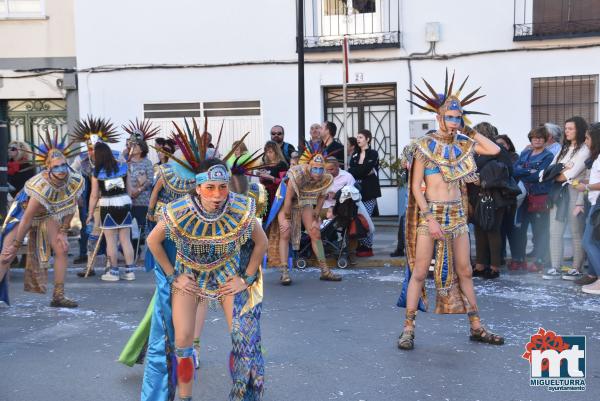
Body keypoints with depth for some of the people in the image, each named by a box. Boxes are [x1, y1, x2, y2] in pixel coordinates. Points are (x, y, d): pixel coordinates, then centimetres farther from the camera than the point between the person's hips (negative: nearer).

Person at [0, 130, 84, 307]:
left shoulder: (75, 182, -22)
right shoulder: (41, 186, -38)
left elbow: (70, 208, -5)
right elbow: (27, 219, -30)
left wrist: (63, 231, -6)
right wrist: (16, 244, -23)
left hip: (47, 215, 5)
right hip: (22, 212, -5)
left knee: (62, 250, -6)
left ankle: (58, 296, 2)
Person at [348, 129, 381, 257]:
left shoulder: (373, 154, 1)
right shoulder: (355, 155, 18)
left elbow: (365, 169, -14)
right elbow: (351, 170, 3)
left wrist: (354, 171, -5)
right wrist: (364, 171, -12)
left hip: (369, 191, -5)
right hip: (357, 190, 5)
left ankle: (368, 248, -2)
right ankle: (360, 246, 8)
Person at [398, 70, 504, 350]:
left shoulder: (462, 144, 9)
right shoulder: (425, 145, -6)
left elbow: (494, 149, 7)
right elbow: (415, 186, -9)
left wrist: (468, 130, 6)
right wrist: (430, 219, -16)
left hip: (457, 214, 5)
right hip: (430, 213, -5)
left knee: (464, 271, 10)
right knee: (420, 271, -3)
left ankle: (477, 327, 19)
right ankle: (408, 329, 4)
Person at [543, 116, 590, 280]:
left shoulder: (585, 149, -3)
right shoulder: (563, 149, 21)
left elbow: (574, 172, -13)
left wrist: (556, 175, 3)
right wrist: (561, 171, -6)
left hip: (574, 193, -7)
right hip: (558, 193, 7)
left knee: (576, 233, 0)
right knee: (555, 232, 2)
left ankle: (576, 269, 6)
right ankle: (555, 268, 5)